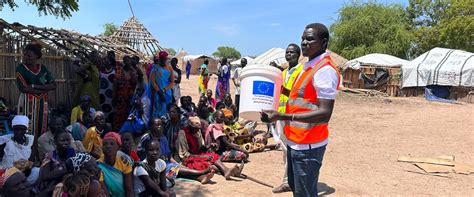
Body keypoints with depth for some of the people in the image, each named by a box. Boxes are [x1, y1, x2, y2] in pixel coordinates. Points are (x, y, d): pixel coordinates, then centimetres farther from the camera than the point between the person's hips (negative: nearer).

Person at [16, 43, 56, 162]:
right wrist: (44, 89, -10)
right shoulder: (21, 68, -1)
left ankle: (39, 157, 11)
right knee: (28, 131, -5)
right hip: (27, 103, -3)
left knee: (41, 130, 4)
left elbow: (53, 85, -1)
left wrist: (34, 86, -12)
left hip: (42, 103, 4)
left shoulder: (43, 68, 9)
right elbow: (23, 88, -13)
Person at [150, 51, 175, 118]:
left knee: (166, 109, 2)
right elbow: (152, 81, -5)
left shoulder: (170, 68, 7)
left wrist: (164, 90, -11)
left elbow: (172, 82, 2)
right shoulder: (155, 68, 2)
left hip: (167, 93, 2)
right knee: (157, 110, -3)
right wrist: (159, 92, -13)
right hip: (157, 93, -2)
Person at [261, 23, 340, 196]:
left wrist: (282, 116, -31)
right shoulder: (309, 66, 12)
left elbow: (324, 114, -26)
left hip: (307, 145, -10)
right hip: (296, 141, 10)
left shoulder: (325, 70, -19)